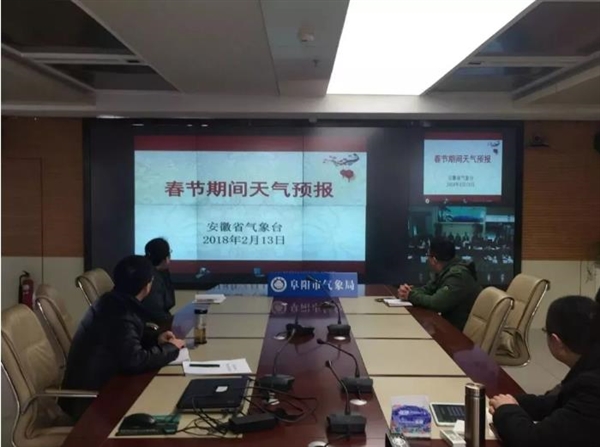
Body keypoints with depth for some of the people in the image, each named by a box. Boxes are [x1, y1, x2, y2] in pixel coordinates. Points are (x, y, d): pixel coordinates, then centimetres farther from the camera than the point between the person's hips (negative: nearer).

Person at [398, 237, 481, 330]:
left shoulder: (457, 275, -25)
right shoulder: (445, 271, 7)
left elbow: (436, 303, -30)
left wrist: (411, 296, -16)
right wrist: (409, 291, -12)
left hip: (463, 331, -8)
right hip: (451, 324, 8)